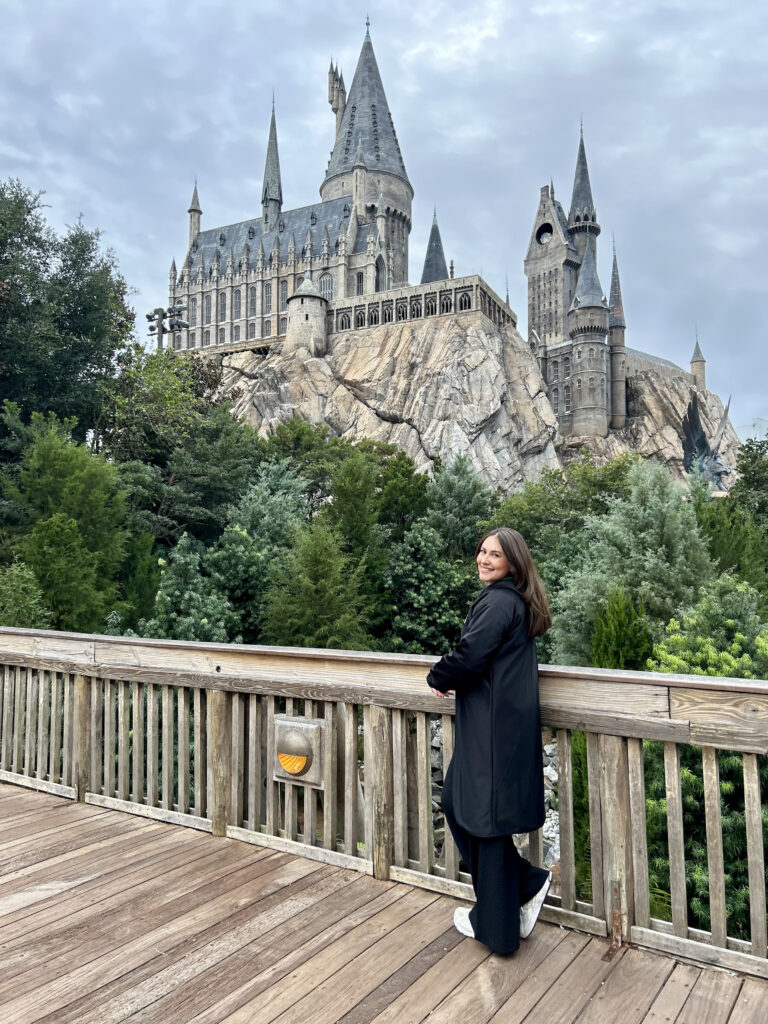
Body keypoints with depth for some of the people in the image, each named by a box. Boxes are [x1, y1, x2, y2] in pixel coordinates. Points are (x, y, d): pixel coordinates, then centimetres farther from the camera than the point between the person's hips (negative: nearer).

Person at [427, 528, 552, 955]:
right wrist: (455, 680, 9)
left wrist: (439, 679, -4)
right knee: (456, 801, 18)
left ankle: (495, 924, 20)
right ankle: (528, 882, 25)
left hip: (493, 727, -10)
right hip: (509, 722, 10)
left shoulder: (499, 601, -16)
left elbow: (470, 654, -23)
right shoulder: (518, 602, 14)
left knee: (484, 813, 4)